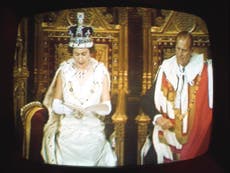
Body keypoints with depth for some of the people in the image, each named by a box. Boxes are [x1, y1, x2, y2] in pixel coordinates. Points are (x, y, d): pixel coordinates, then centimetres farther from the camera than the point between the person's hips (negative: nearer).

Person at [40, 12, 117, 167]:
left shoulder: (100, 71, -1)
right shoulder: (64, 70, 2)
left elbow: (107, 107, -2)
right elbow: (55, 105, 3)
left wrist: (93, 108, -21)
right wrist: (70, 110, -16)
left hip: (94, 127, 0)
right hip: (68, 126, 1)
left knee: (94, 148, -21)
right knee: (67, 149, -20)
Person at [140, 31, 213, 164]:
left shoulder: (204, 69, -3)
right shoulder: (165, 69, 2)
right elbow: (146, 100, 6)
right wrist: (157, 117, -9)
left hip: (196, 135, -1)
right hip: (166, 132, 2)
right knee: (151, 156, -12)